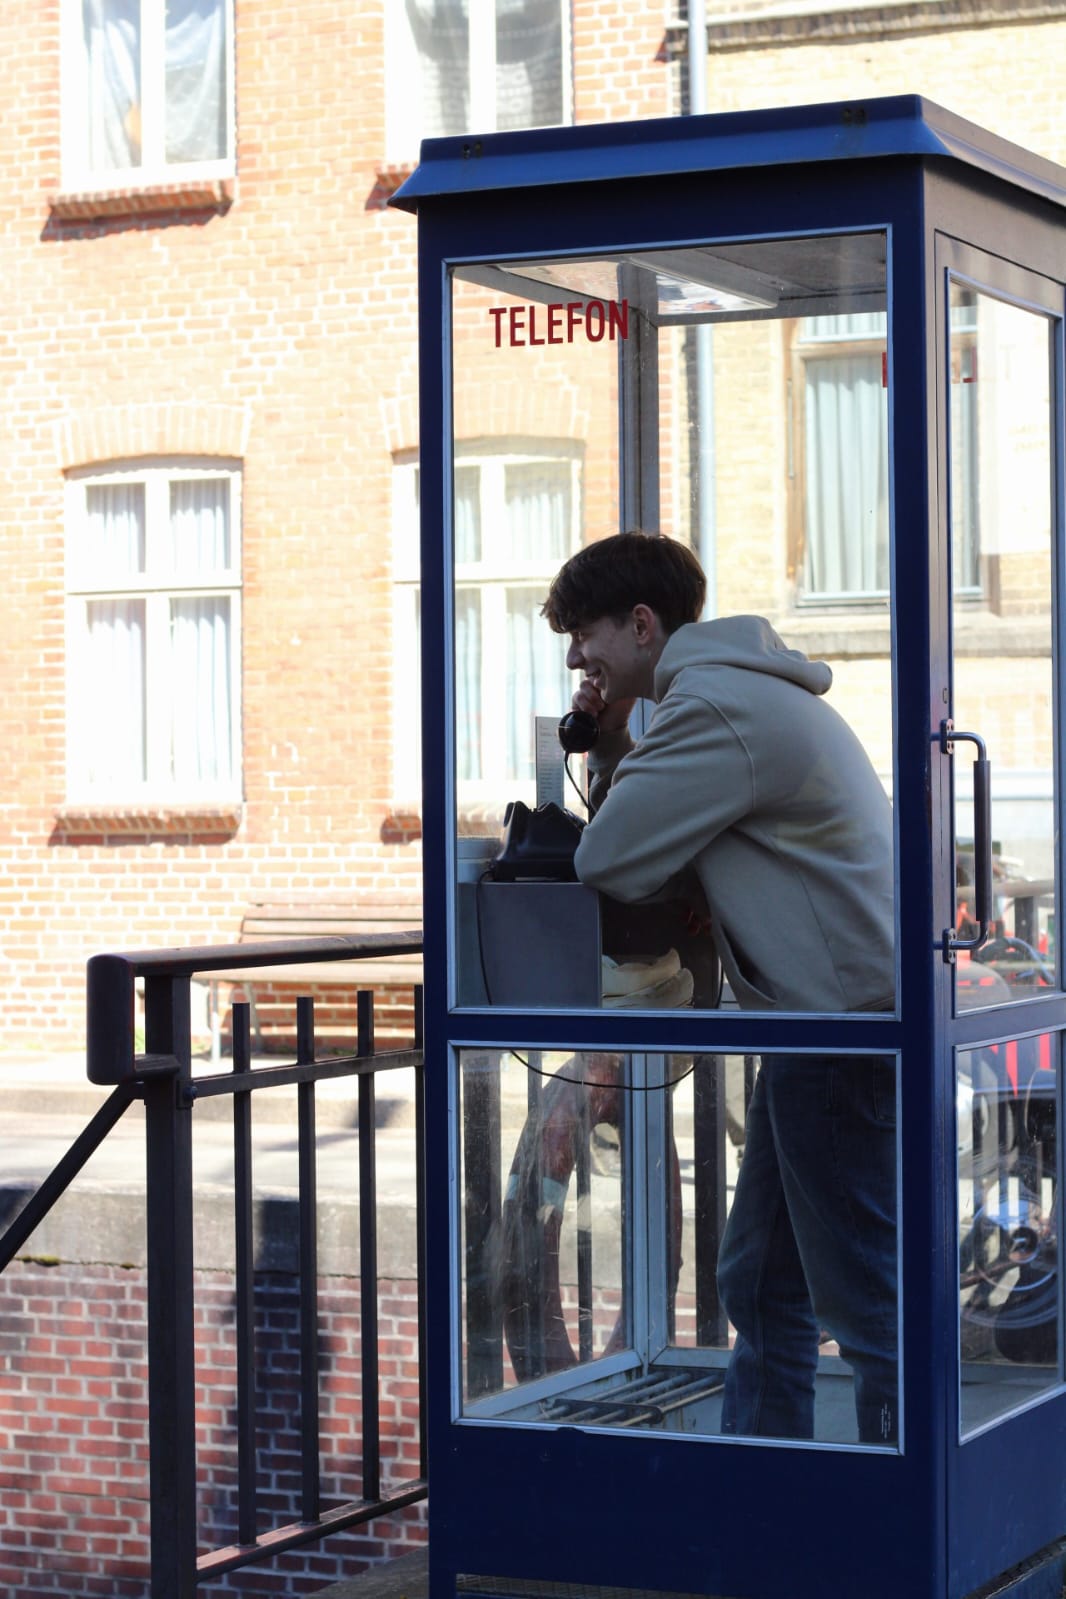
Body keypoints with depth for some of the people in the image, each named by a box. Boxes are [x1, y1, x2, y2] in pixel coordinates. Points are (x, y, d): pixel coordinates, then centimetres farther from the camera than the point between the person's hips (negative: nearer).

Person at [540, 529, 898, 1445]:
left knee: (865, 1301, -6)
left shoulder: (715, 707, -14)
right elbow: (654, 842, 23)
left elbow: (606, 861, -16)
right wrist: (614, 749, 9)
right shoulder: (743, 693, 21)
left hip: (842, 1019, -11)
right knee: (761, 1289, 16)